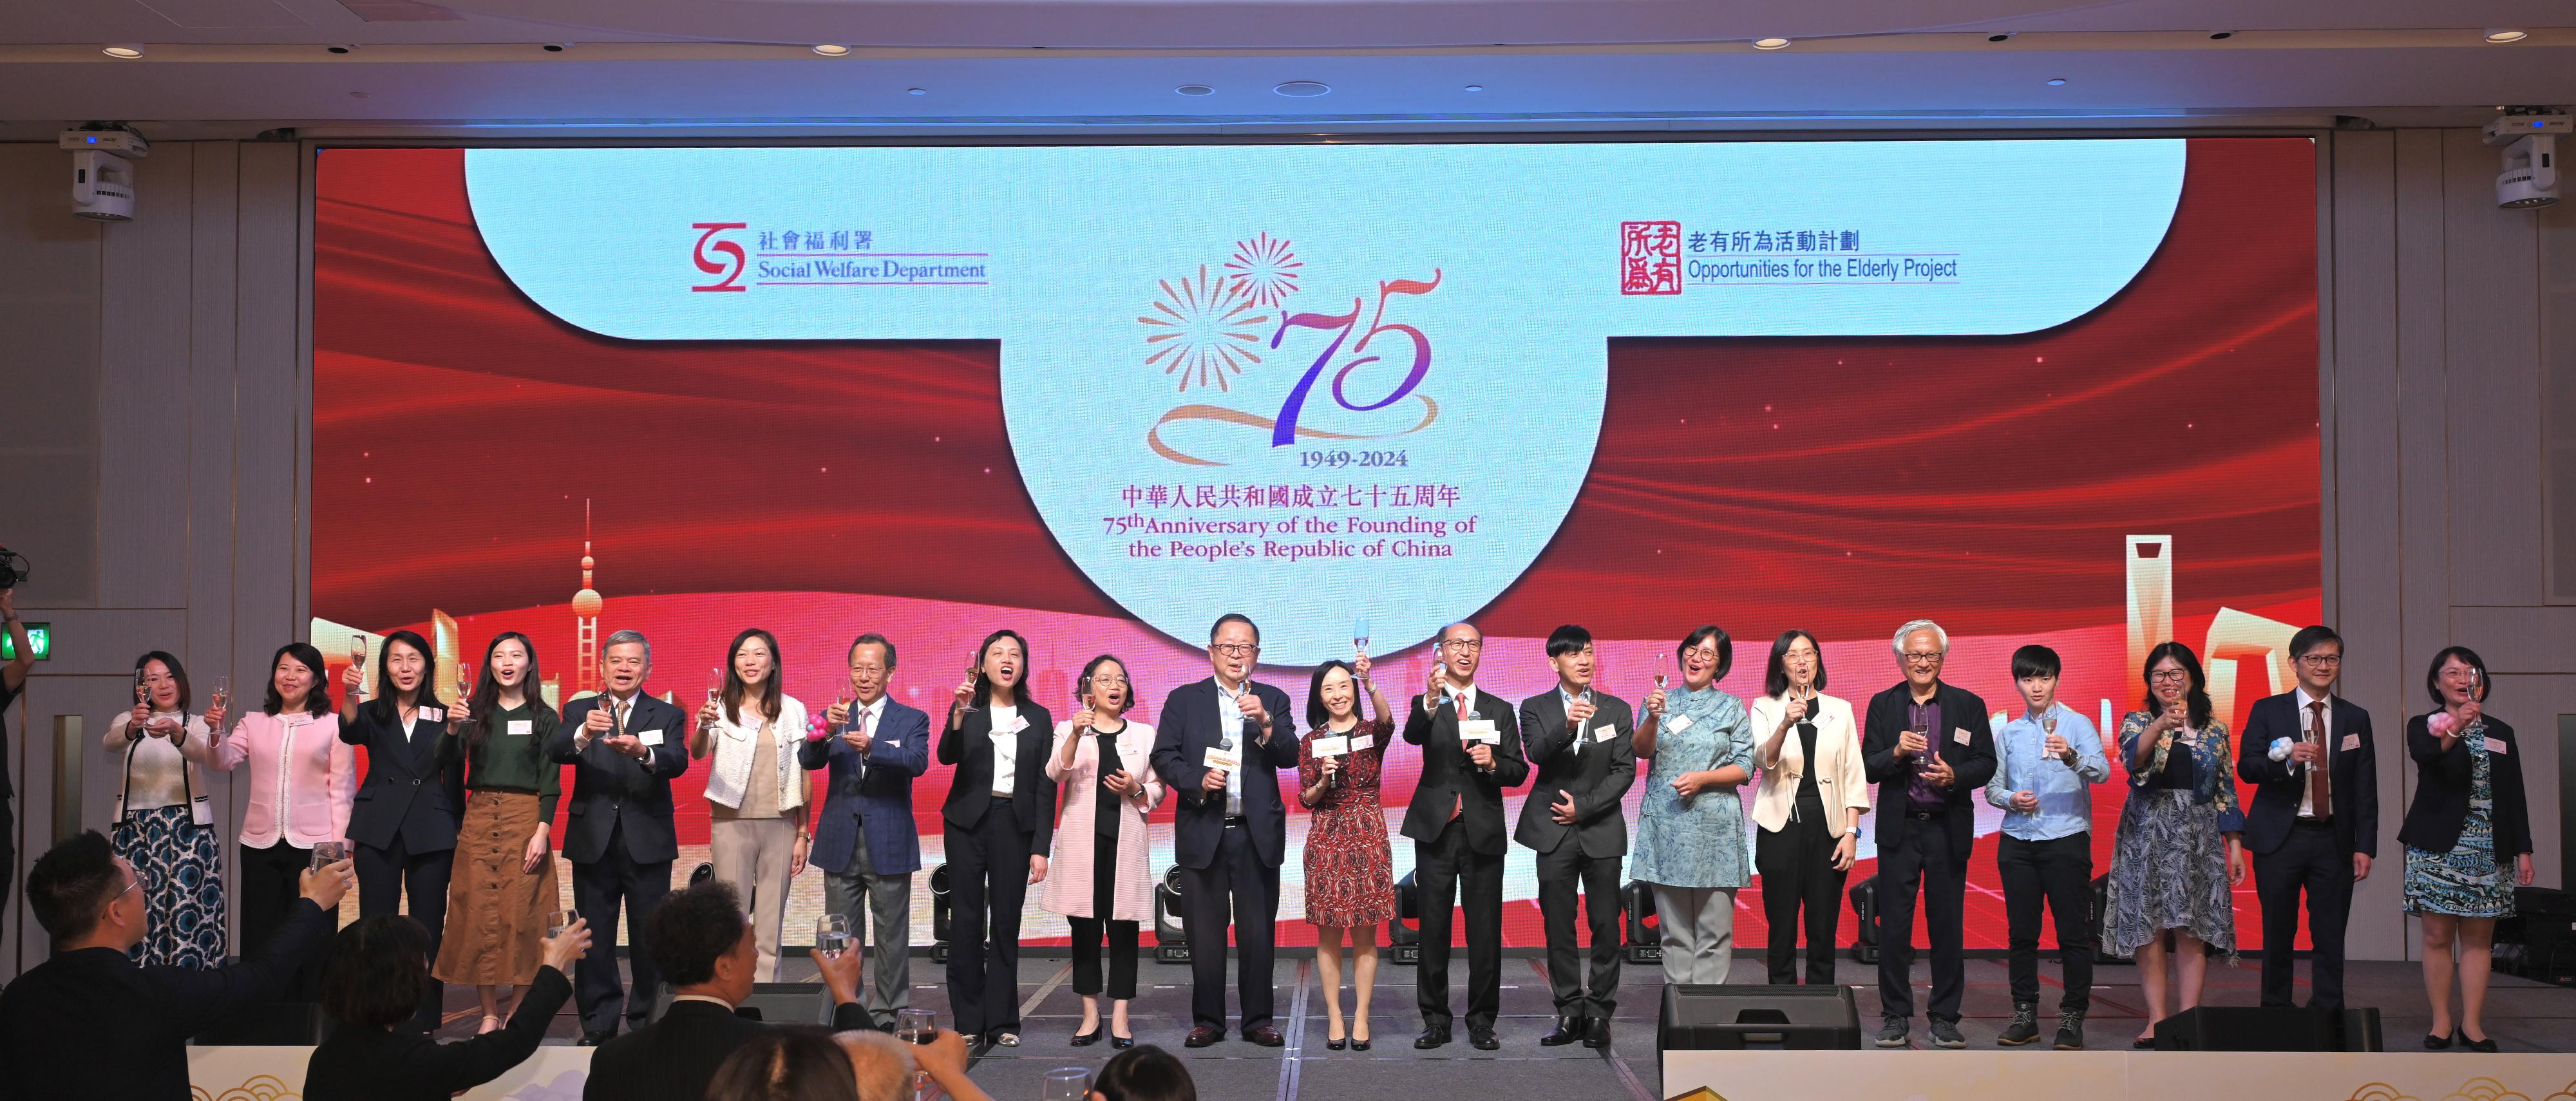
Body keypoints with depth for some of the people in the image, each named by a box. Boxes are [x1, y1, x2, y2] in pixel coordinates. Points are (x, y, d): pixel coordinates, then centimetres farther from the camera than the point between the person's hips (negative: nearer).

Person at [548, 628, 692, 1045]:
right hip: (593, 839, 1)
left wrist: (643, 751, -35)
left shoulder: (667, 716, 7)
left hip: (647, 841, -1)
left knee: (649, 936, 2)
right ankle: (598, 1026, 13)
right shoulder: (579, 710, 9)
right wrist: (583, 735, -34)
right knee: (594, 937, 5)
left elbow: (678, 761, -13)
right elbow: (554, 751, -11)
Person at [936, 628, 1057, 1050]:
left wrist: (1041, 848, -1)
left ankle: (1002, 1022, 9)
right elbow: (947, 755, -13)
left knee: (1006, 922, 2)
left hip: (1015, 825, 1)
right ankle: (968, 1022, 6)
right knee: (966, 920, -1)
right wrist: (959, 716, -32)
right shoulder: (967, 709, 4)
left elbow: (1045, 785, 6)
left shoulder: (1038, 717, 8)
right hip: (969, 823, -1)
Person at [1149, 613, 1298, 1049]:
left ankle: (1258, 1019, 13)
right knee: (1204, 931, 5)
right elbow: (1164, 758, 0)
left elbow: (1290, 757, -3)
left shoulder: (1273, 701, 9)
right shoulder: (1184, 700, 7)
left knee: (1259, 931, 4)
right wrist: (1199, 781, -16)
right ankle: (1207, 1020, 14)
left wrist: (1266, 723, -20)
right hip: (1203, 833, 0)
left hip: (1257, 833, 1)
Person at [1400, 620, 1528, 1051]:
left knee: (1485, 931, 3)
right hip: (1436, 832, -1)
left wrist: (1494, 763, -13)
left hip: (1483, 833, 1)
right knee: (1433, 929, 3)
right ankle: (1435, 1019, 11)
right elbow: (1412, 735, -19)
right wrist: (1432, 701, -39)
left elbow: (1519, 772, 8)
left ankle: (1482, 1021, 12)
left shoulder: (1500, 711, 11)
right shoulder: (1425, 705, 4)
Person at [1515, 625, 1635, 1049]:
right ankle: (1570, 1012, 9)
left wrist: (1583, 807, -8)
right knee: (1559, 927, 2)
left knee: (1606, 926, 0)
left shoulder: (1617, 709, 7)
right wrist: (1567, 727, -35)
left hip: (1602, 831, 1)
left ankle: (1599, 1014, 7)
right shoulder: (1536, 709, 4)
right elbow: (1537, 753, -15)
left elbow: (1625, 770, 1)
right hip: (1555, 832, 0)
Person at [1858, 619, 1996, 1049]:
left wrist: (1954, 776, -16)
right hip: (1899, 829, 0)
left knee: (1948, 927, 4)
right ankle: (1895, 1014, 12)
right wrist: (1896, 752, -16)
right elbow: (1868, 769, 3)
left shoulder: (1969, 705, 5)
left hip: (1948, 831, 0)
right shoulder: (1882, 705, 6)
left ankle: (1944, 1017, 13)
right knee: (1893, 926, 2)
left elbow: (1986, 764, 2)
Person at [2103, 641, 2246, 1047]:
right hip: (2147, 834, -1)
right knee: (2148, 927, -4)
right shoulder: (2138, 721, 6)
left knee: (2193, 930, -4)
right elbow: (2132, 757, -16)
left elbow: (2226, 790, 11)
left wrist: (2235, 847, 6)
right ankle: (2156, 1021, -1)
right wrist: (2160, 726, -33)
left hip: (2199, 836, 1)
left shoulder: (2215, 730, 11)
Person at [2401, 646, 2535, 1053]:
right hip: (2437, 846, -3)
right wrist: (2454, 729, -38)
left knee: (2479, 937, 2)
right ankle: (2441, 1023, 3)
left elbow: (2515, 796, 12)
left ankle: (2472, 1023, 6)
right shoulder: (2424, 726, 3)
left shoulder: (2500, 733, 13)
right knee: (2438, 935, -3)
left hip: (2487, 849, 3)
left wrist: (2523, 850, 6)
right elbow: (2426, 758, -21)